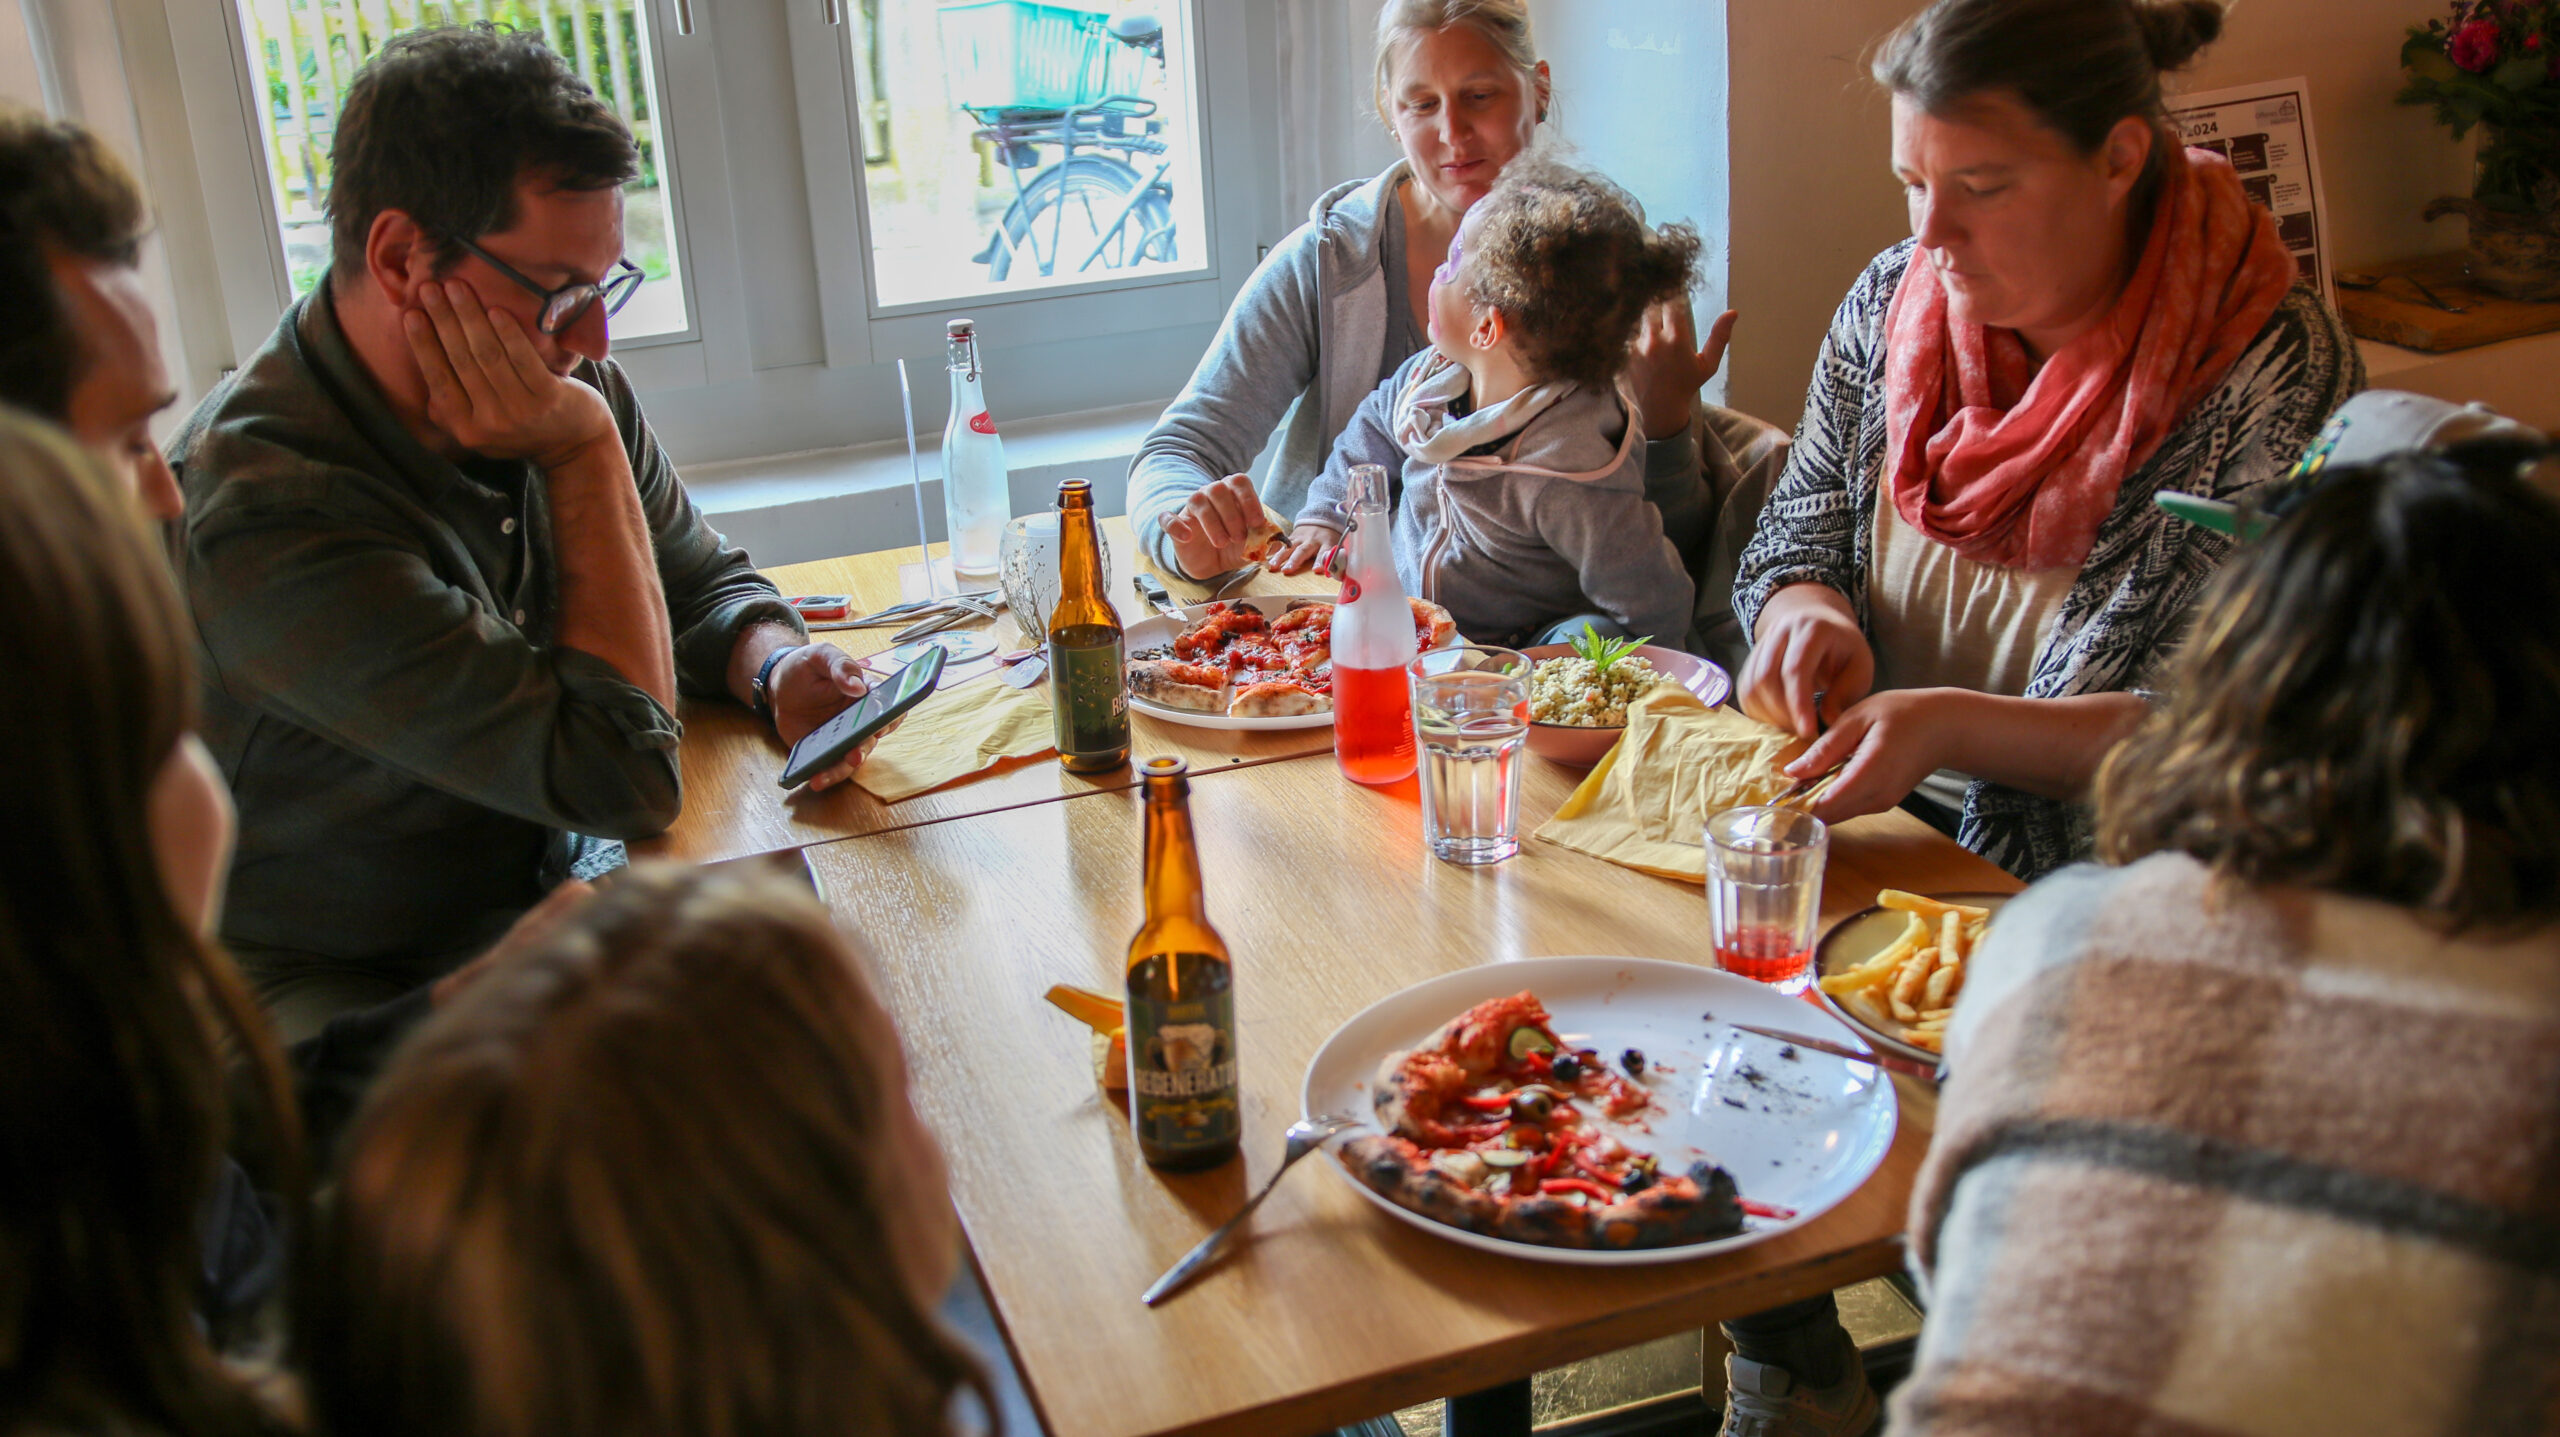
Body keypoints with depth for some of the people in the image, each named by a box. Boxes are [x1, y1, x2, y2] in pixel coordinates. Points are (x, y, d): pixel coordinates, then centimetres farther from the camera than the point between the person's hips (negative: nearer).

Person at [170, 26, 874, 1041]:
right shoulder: (267, 513, -29)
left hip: (537, 899, 7)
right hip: (336, 986, -7)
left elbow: (704, 586, 12)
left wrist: (780, 668, -12)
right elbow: (625, 776, -30)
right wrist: (584, 454, -25)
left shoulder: (563, 388, -5)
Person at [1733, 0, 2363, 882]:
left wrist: (1951, 726, -26)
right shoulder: (1890, 297, 3)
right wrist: (1804, 614, -13)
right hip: (1861, 839, 5)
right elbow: (1795, 540, 11)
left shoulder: (2277, 374, -13)